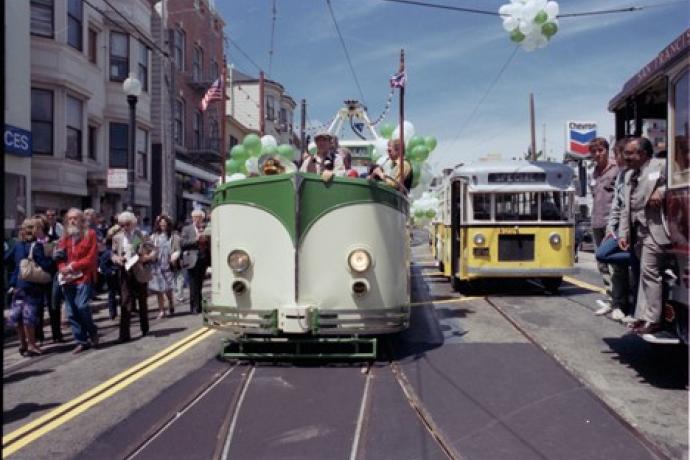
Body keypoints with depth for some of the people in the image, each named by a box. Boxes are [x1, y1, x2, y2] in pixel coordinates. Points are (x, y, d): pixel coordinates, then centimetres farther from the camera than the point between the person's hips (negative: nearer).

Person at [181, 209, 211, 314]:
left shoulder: (206, 229, 12)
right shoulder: (187, 229, 4)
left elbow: (210, 244, 12)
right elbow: (182, 243, -7)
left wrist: (206, 239, -8)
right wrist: (195, 239, -15)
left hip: (204, 259, 3)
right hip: (193, 260, -3)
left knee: (199, 284, 11)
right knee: (194, 285, -3)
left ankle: (198, 306, 19)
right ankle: (195, 307, 2)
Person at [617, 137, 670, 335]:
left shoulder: (661, 166, -2)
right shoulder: (629, 175, 20)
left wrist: (661, 191, -22)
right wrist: (623, 233, 11)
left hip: (653, 229, -7)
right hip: (637, 231, 7)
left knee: (649, 272, -8)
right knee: (644, 274, 11)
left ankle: (653, 320, -1)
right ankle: (642, 315, 16)